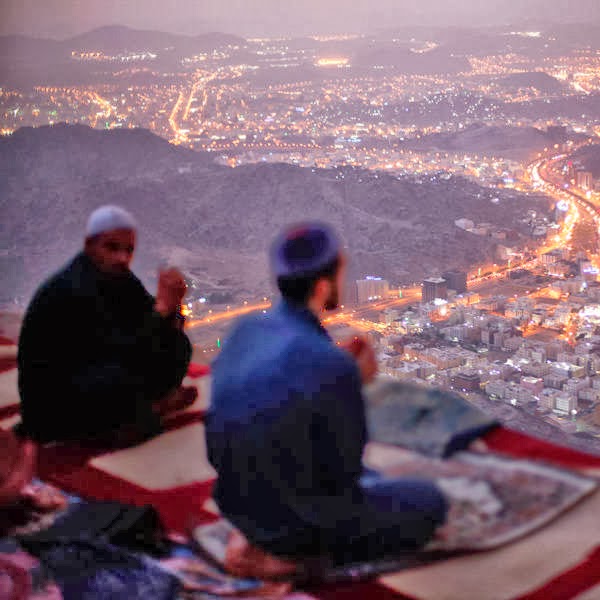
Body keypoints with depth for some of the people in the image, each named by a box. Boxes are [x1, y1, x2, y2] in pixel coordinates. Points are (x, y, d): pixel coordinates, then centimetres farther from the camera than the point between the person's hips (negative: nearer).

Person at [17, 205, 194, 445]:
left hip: (95, 375, 8)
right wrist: (162, 306, -32)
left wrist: (171, 305, -21)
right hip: (51, 400, -8)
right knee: (120, 378, -37)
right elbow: (126, 354, -34)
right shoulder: (75, 291, -28)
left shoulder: (117, 277, -2)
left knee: (176, 344, 0)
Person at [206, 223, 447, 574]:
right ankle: (290, 553, 1)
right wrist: (357, 383, -4)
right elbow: (345, 471, -16)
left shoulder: (245, 331, -5)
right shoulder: (332, 366, -29)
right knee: (428, 503, 15)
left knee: (375, 483, 33)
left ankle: (258, 537, 12)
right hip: (299, 515, -8)